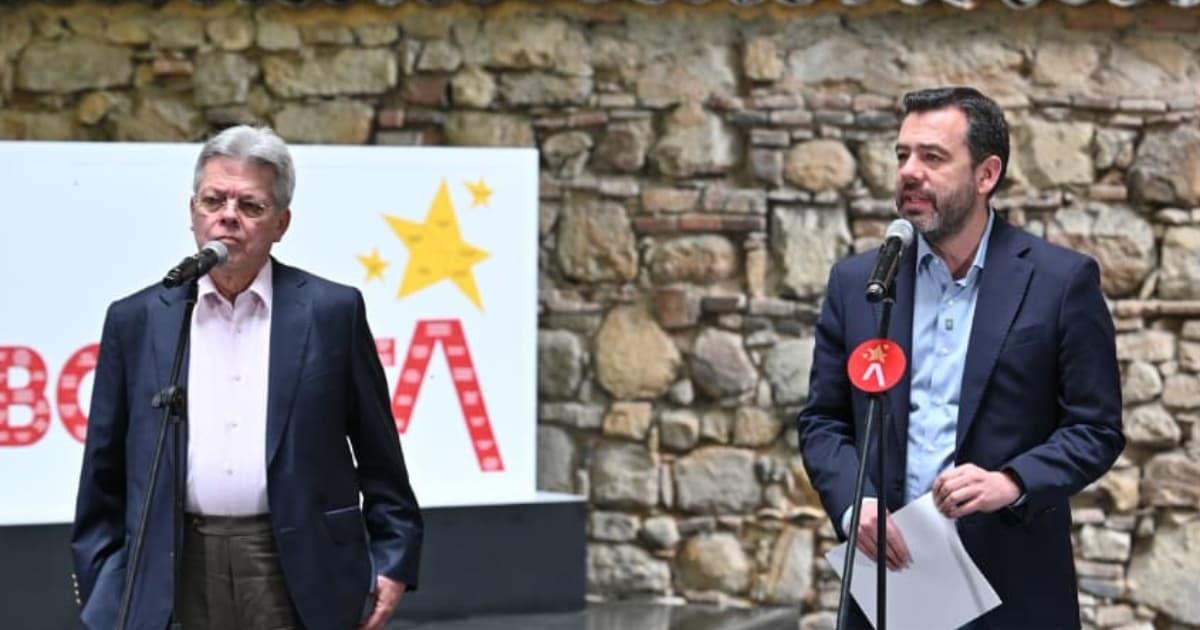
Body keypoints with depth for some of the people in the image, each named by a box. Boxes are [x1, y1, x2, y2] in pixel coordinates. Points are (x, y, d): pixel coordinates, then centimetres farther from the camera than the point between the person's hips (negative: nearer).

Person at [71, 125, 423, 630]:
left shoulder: (332, 311, 4)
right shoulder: (136, 320, 7)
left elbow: (377, 452, 6)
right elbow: (105, 469, 10)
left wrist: (393, 562, 2)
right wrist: (100, 585, 6)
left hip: (298, 574, -1)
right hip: (179, 575, 1)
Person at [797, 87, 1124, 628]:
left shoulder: (1062, 280, -2)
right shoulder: (856, 281, 6)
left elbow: (1097, 429, -2)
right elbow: (822, 420, 8)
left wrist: (1011, 483, -18)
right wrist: (854, 502, -10)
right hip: (888, 569, 2)